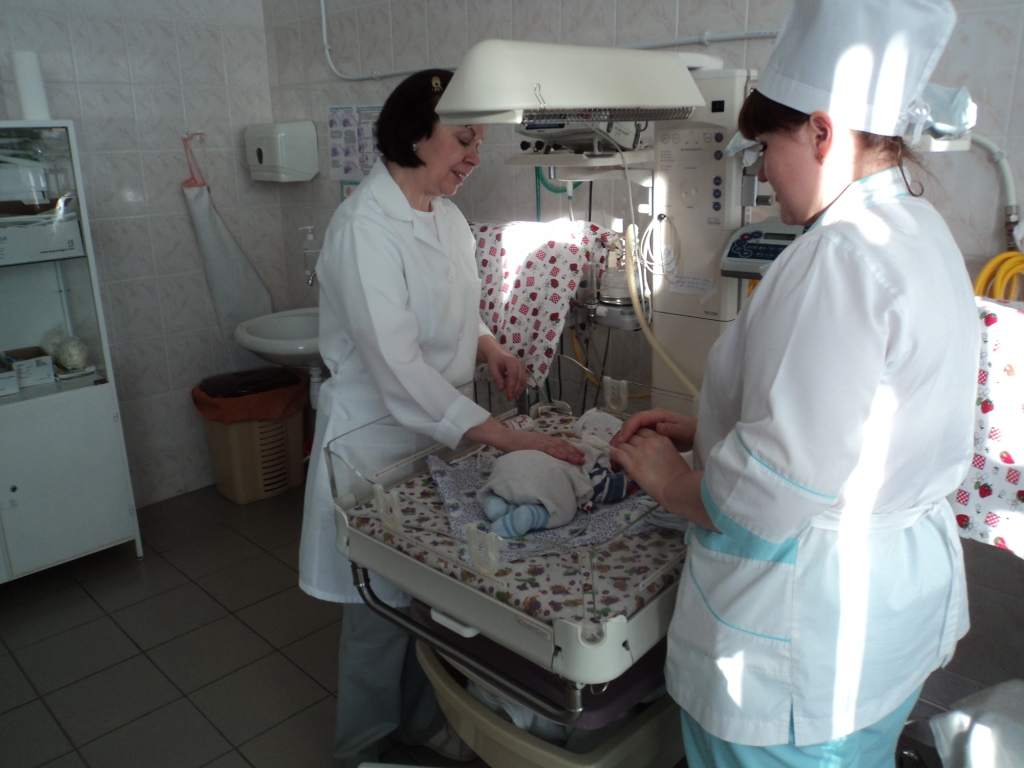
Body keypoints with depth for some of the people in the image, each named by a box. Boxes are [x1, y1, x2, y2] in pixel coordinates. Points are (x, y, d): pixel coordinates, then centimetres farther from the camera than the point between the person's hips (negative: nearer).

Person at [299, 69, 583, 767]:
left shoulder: (447, 216, 5)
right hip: (379, 437, -7)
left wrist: (488, 347, -2)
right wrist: (502, 435, -32)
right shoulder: (364, 226, -21)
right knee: (381, 609, 9)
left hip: (441, 427, 7)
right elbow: (396, 363, -28)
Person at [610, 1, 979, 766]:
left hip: (810, 634, -10)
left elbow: (779, 488, -29)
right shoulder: (920, 232, 6)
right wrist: (698, 429, 7)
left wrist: (670, 480, -10)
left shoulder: (842, 257, -26)